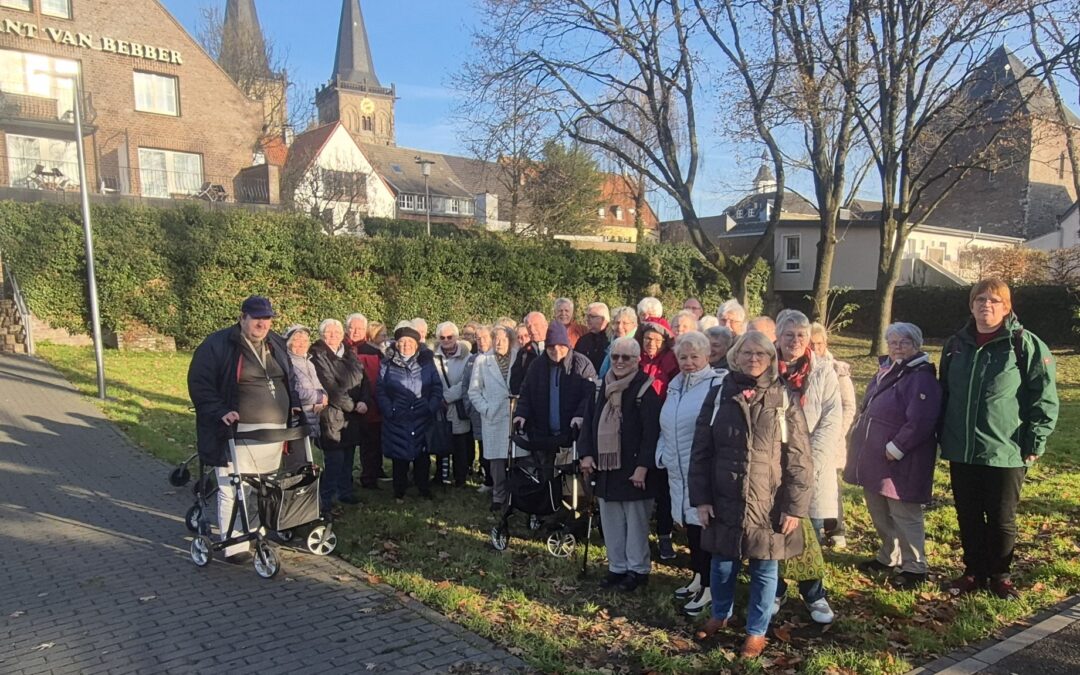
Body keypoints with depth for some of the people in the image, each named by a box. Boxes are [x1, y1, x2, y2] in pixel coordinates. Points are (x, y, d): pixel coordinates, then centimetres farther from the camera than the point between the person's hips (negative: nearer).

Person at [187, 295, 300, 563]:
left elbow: (288, 379, 27)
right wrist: (221, 412, -18)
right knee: (234, 490, -3)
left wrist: (294, 404, 13)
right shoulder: (217, 344, -6)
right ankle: (234, 546, 7)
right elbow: (199, 383, -8)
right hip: (237, 432, -6)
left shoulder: (277, 344, 14)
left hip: (273, 431, 6)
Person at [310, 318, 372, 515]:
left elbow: (364, 380, 8)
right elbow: (330, 387, -14)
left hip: (353, 417, 6)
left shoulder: (350, 355, 15)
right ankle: (326, 498, 5)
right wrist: (351, 406, -13)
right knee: (334, 460, -6)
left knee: (348, 457, 13)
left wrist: (364, 402, -9)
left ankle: (345, 492, 26)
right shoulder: (318, 356, -6)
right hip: (332, 416, -6)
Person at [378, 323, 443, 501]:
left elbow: (437, 388, 5)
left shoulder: (427, 364, 6)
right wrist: (390, 411, -7)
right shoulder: (387, 365, 3)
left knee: (422, 456, 6)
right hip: (397, 421, -1)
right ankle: (399, 492, 18)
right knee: (400, 457, 5)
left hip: (422, 420, 1)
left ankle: (424, 491, 19)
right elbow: (380, 391, 3)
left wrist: (431, 408, -5)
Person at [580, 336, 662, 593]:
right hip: (605, 467, 6)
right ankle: (617, 567, 25)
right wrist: (587, 454, 1)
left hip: (633, 469, -6)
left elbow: (651, 432, -16)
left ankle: (638, 569, 19)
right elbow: (589, 421, 11)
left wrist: (642, 466, -20)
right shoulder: (602, 387, 9)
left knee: (636, 522, 5)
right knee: (611, 522, 13)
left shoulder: (645, 389, -11)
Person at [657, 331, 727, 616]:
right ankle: (697, 577, 33)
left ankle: (708, 588, 13)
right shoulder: (675, 386, 13)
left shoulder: (718, 384, -12)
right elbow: (666, 429, 20)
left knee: (704, 525, -1)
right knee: (690, 525, 17)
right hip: (678, 472, 7)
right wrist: (662, 455, 11)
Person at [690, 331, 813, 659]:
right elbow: (701, 450, 1)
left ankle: (756, 631, 29)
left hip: (768, 503, -1)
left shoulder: (785, 398, -4)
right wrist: (700, 497, -2)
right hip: (724, 499, 2)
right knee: (722, 562, 16)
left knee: (764, 568, 10)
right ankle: (720, 615, 40)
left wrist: (795, 506, -9)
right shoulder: (719, 394, 0)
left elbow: (799, 457, -5)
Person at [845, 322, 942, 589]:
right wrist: (864, 449, 16)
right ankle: (889, 557, 35)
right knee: (879, 512, 19)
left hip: (901, 462, -9)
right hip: (874, 457, 9)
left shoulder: (922, 378, -16)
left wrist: (895, 449, -21)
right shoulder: (886, 370, 13)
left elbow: (920, 421, -24)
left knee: (904, 515, 1)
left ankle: (915, 567, 15)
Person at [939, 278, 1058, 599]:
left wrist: (1035, 443, -11)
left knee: (1002, 520, 9)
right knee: (968, 518, 13)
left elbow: (1045, 399, -7)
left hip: (1005, 452, -4)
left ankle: (1000, 575, 28)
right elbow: (945, 394, 16)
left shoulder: (1026, 345, -7)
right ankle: (974, 572, 29)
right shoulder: (956, 344, 8)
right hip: (961, 452, 4)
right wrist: (943, 436, 13)